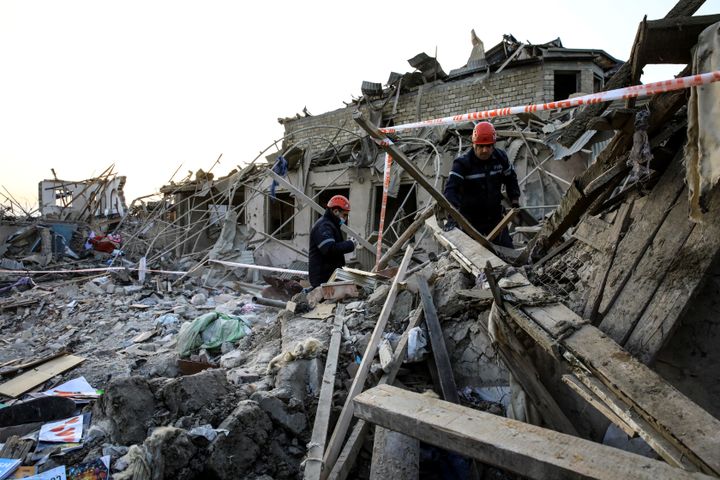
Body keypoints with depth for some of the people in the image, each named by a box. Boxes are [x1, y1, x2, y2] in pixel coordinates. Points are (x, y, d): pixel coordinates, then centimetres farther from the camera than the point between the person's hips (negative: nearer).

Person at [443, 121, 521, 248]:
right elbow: (450, 189, -30)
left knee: (507, 250, 13)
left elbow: (510, 178, 16)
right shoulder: (462, 163, -20)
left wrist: (515, 200, 7)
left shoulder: (501, 157, -4)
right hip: (470, 220, -4)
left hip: (495, 217, 4)